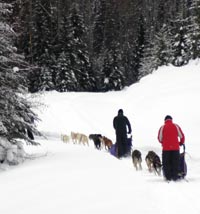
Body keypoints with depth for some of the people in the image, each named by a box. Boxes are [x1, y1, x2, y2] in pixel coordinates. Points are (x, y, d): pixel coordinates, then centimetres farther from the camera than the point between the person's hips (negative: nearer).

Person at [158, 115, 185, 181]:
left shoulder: (162, 127, 1)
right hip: (175, 147, 1)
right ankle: (175, 176, 4)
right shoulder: (176, 126, 4)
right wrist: (181, 142, 25)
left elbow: (160, 138, 4)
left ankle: (168, 177, 5)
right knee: (175, 163, 6)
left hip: (166, 148, -1)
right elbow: (182, 136, 7)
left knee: (166, 163, 7)